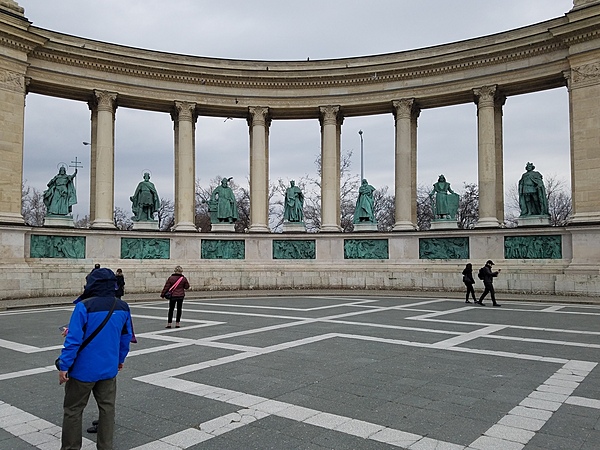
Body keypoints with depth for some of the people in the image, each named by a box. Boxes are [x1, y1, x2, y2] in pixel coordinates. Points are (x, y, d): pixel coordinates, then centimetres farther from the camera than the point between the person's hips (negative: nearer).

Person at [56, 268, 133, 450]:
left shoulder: (84, 306, -17)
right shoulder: (122, 307, -1)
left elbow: (74, 339, -18)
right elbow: (126, 337, 8)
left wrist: (64, 366, -9)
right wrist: (121, 359, 21)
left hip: (83, 369, -4)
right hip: (109, 368, 4)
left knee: (73, 410, 11)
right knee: (107, 408, 13)